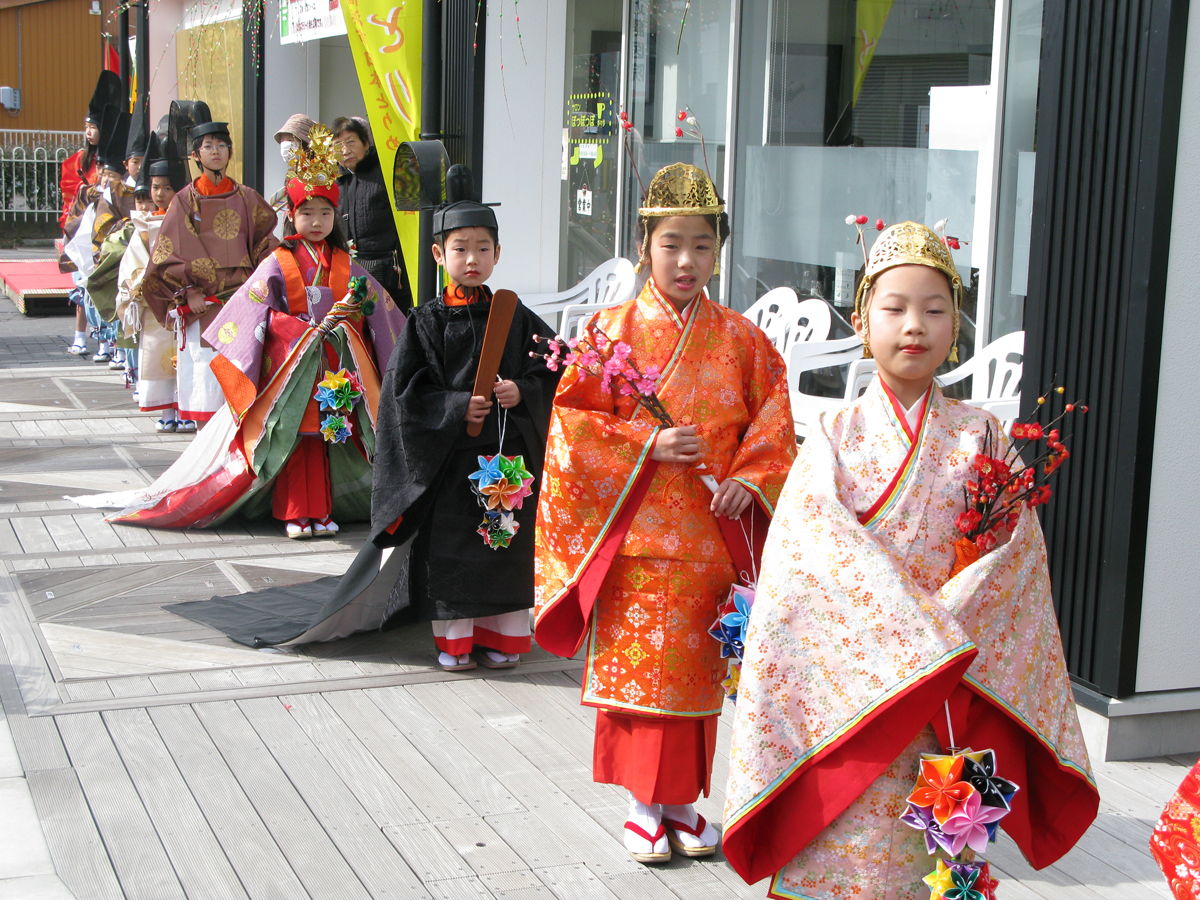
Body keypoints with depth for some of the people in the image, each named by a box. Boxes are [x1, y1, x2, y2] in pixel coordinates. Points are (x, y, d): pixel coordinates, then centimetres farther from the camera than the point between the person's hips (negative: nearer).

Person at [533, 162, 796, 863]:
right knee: (638, 667, 2)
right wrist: (647, 446, -14)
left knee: (698, 671, 8)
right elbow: (573, 424, -4)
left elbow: (775, 427, 8)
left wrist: (748, 479, -9)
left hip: (711, 536, 2)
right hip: (635, 534, -2)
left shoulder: (740, 339, 5)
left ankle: (682, 801, 23)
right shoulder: (614, 330, -1)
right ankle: (643, 804, 16)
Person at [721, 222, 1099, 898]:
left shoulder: (979, 437, 7)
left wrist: (943, 618, -16)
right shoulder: (838, 436, 3)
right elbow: (812, 544, -9)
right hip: (849, 679, -1)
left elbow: (1016, 550, 0)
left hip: (953, 693, 1)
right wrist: (914, 632, -19)